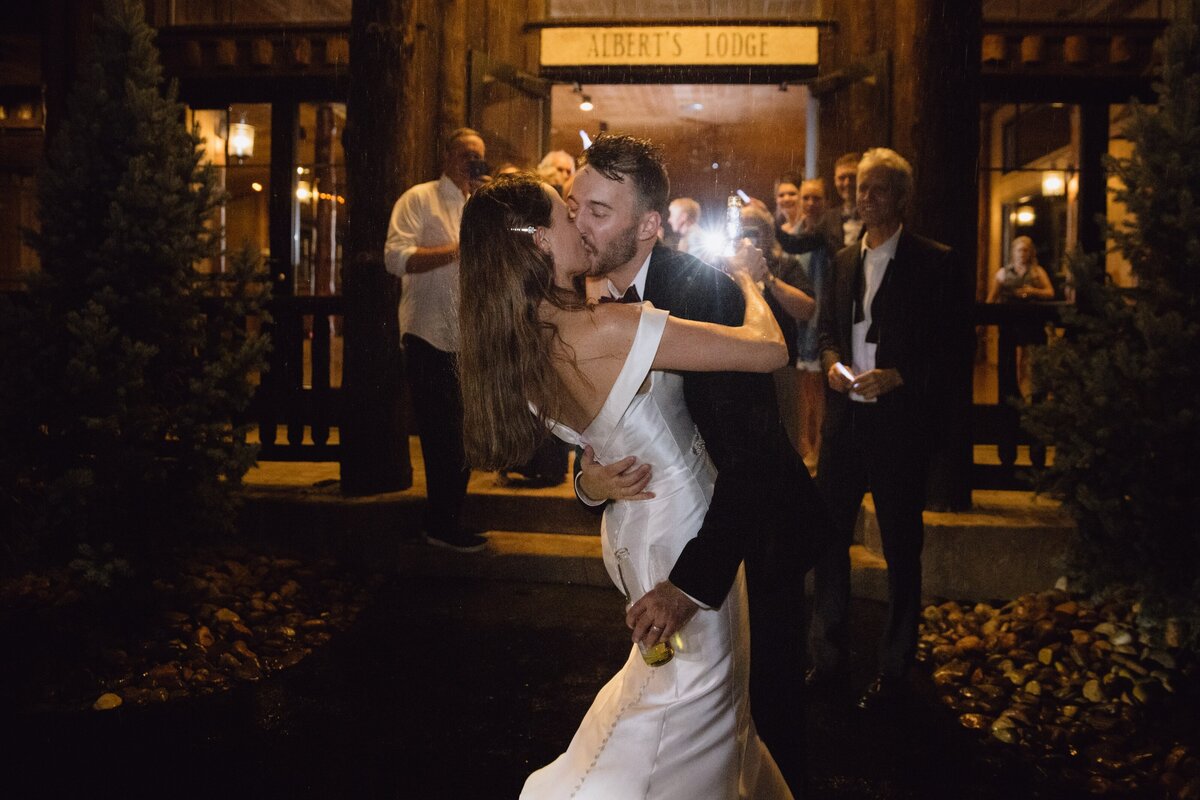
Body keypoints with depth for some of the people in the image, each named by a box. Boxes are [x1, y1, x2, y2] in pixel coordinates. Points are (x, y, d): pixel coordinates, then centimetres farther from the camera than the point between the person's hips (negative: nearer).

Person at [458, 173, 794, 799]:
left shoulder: (526, 341, -6)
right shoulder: (608, 329, -30)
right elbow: (769, 349, -24)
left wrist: (636, 250, 4)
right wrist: (743, 277, -6)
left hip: (636, 521, 8)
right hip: (684, 535, -8)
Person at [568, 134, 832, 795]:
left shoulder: (700, 289, -27)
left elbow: (750, 451, -34)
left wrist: (693, 581, -40)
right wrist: (588, 481, -23)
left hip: (756, 538, -6)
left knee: (766, 702, 11)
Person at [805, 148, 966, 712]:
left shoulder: (933, 262, -4)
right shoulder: (843, 262, 13)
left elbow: (949, 342, -7)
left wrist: (897, 376, -19)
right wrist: (832, 361, -1)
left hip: (900, 419, -5)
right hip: (844, 417, 5)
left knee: (901, 546, 6)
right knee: (829, 533, 8)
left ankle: (893, 670, 20)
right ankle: (826, 654, 23)